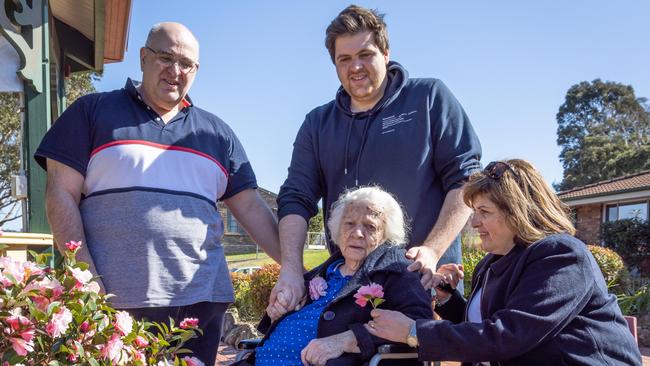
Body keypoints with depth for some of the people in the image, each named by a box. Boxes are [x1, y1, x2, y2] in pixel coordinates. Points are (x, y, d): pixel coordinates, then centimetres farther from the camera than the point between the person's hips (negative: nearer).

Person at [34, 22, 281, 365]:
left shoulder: (216, 132, 15)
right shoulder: (92, 111, 7)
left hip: (202, 301, 3)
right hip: (113, 302, -3)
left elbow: (251, 207, 12)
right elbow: (61, 194, 1)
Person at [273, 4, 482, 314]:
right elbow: (295, 199, 4)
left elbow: (465, 177, -3)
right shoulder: (318, 124, 10)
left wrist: (432, 251, -14)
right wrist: (291, 270, -12)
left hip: (425, 278, -2)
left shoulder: (430, 98, 1)